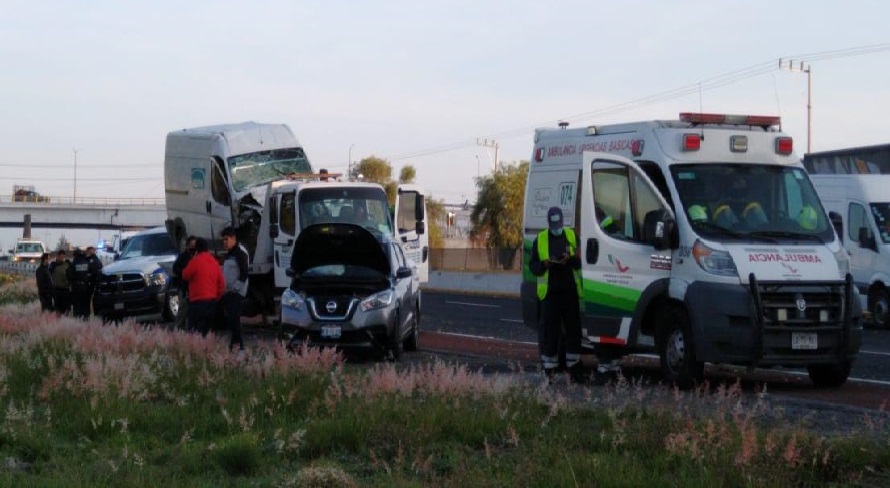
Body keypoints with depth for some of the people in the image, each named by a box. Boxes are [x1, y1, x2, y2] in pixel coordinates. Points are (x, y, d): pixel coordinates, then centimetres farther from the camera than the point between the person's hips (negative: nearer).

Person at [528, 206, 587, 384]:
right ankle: (549, 371, 3)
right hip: (550, 293, -1)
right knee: (549, 333, -2)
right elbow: (533, 266, 8)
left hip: (570, 291, 1)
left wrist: (571, 259, -16)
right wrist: (544, 264, -13)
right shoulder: (540, 239, 7)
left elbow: (581, 261, 5)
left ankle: (575, 369, 13)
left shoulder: (572, 236, 9)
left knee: (573, 331, 5)